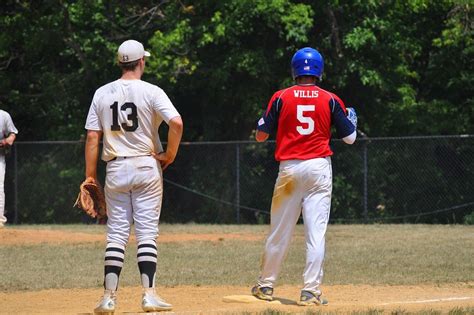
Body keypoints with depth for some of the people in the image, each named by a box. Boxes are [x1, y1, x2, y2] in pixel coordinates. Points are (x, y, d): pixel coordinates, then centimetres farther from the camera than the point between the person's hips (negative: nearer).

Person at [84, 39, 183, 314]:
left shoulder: (102, 94, 4)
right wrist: (170, 155, -4)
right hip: (146, 167, -3)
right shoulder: (151, 92, -6)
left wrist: (90, 176, 5)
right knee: (147, 232, 0)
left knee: (116, 233, 7)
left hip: (115, 168, 3)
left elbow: (92, 137, 2)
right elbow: (177, 123, -19)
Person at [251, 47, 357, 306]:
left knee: (279, 230, 10)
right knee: (316, 232, -2)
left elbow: (260, 136, 3)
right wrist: (352, 119, 26)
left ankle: (266, 285, 21)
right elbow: (350, 137, 5)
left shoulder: (281, 98, 1)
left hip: (288, 168, 1)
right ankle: (311, 290, -7)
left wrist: (265, 119, 24)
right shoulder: (330, 100, 1)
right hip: (319, 168, -1)